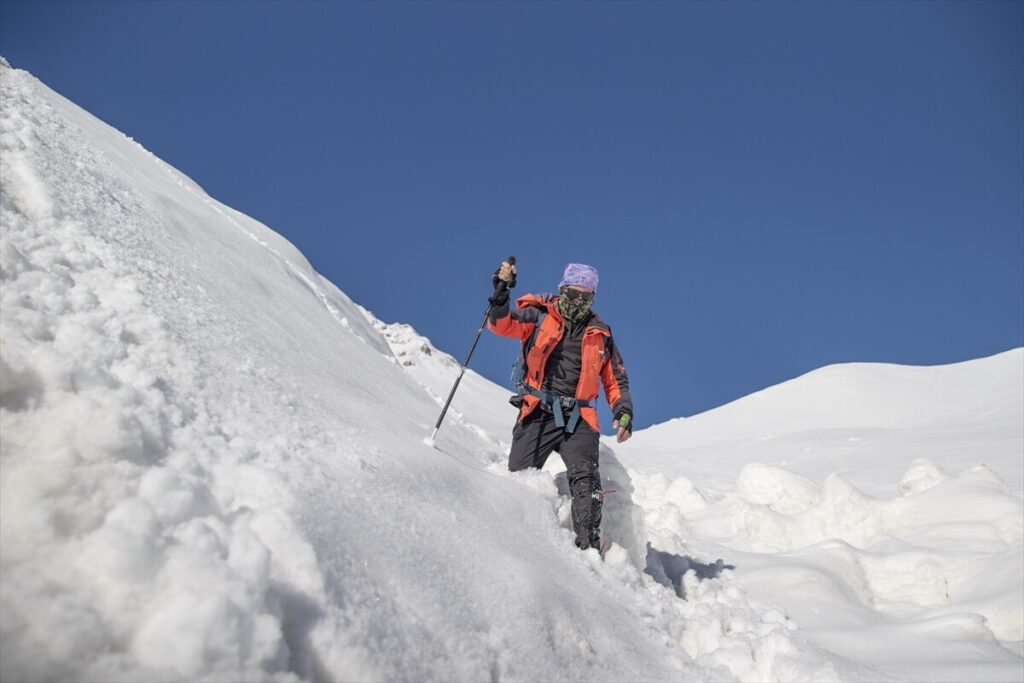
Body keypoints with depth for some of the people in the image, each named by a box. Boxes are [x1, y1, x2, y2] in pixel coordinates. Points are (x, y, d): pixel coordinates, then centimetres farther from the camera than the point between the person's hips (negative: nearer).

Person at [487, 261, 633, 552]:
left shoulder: (600, 334, 17)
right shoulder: (538, 316, 8)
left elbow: (615, 379, 22)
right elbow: (501, 324, -7)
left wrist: (623, 411, 6)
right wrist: (502, 293, -24)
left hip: (578, 419, 1)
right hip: (538, 413, -1)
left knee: (585, 479, -18)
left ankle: (589, 548, -21)